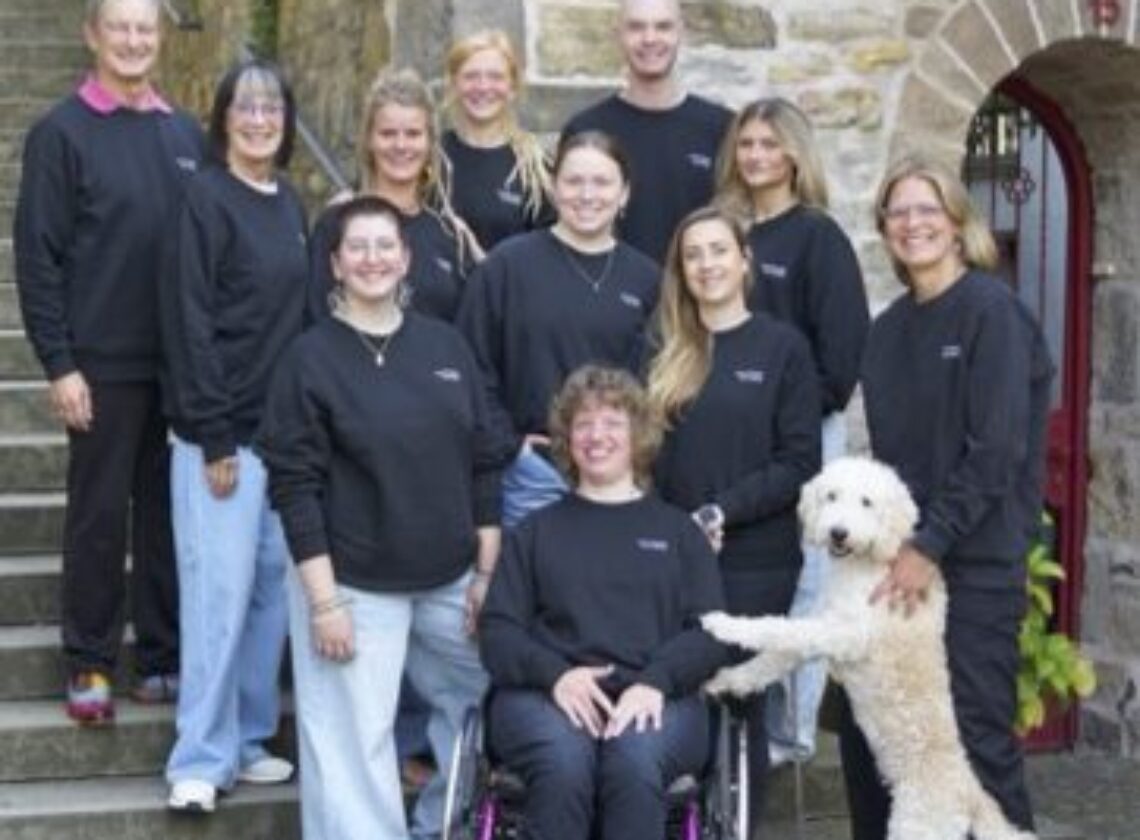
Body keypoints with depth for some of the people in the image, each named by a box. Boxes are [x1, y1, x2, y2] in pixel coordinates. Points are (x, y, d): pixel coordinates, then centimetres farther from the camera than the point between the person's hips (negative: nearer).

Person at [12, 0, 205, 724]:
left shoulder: (186, 135, 10)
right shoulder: (63, 133, -3)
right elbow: (38, 258, -6)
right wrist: (60, 365, -11)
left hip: (184, 363, 4)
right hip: (105, 364, -4)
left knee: (172, 513, 8)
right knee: (99, 516, 3)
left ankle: (163, 658, 18)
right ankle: (91, 665, 14)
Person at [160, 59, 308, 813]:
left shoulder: (291, 206, 13)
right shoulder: (206, 199, -8)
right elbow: (189, 322, -13)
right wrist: (213, 435, -16)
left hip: (286, 427, 7)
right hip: (225, 429, -7)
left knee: (272, 586, 9)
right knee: (222, 588, -7)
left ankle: (246, 739, 18)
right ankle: (201, 758, 0)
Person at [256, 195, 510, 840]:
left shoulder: (447, 345, 6)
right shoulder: (311, 358, -6)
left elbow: (485, 463, 9)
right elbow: (295, 486, -9)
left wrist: (488, 573, 5)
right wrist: (324, 599, -14)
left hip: (451, 581, 5)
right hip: (354, 585, -5)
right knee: (355, 739, -3)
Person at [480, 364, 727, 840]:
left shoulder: (677, 530, 23)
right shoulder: (537, 531, 24)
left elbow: (709, 631, 10)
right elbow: (497, 630, 13)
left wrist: (655, 681, -11)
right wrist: (555, 673, -9)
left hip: (653, 698, 0)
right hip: (544, 693, 0)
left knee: (636, 763, -36)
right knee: (564, 766, -35)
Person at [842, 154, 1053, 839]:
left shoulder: (992, 310, -7)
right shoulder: (889, 329, 13)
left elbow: (996, 450, -14)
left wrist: (931, 546, -16)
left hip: (976, 564, -7)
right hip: (896, 556, 7)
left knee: (979, 739, -5)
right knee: (866, 729, 8)